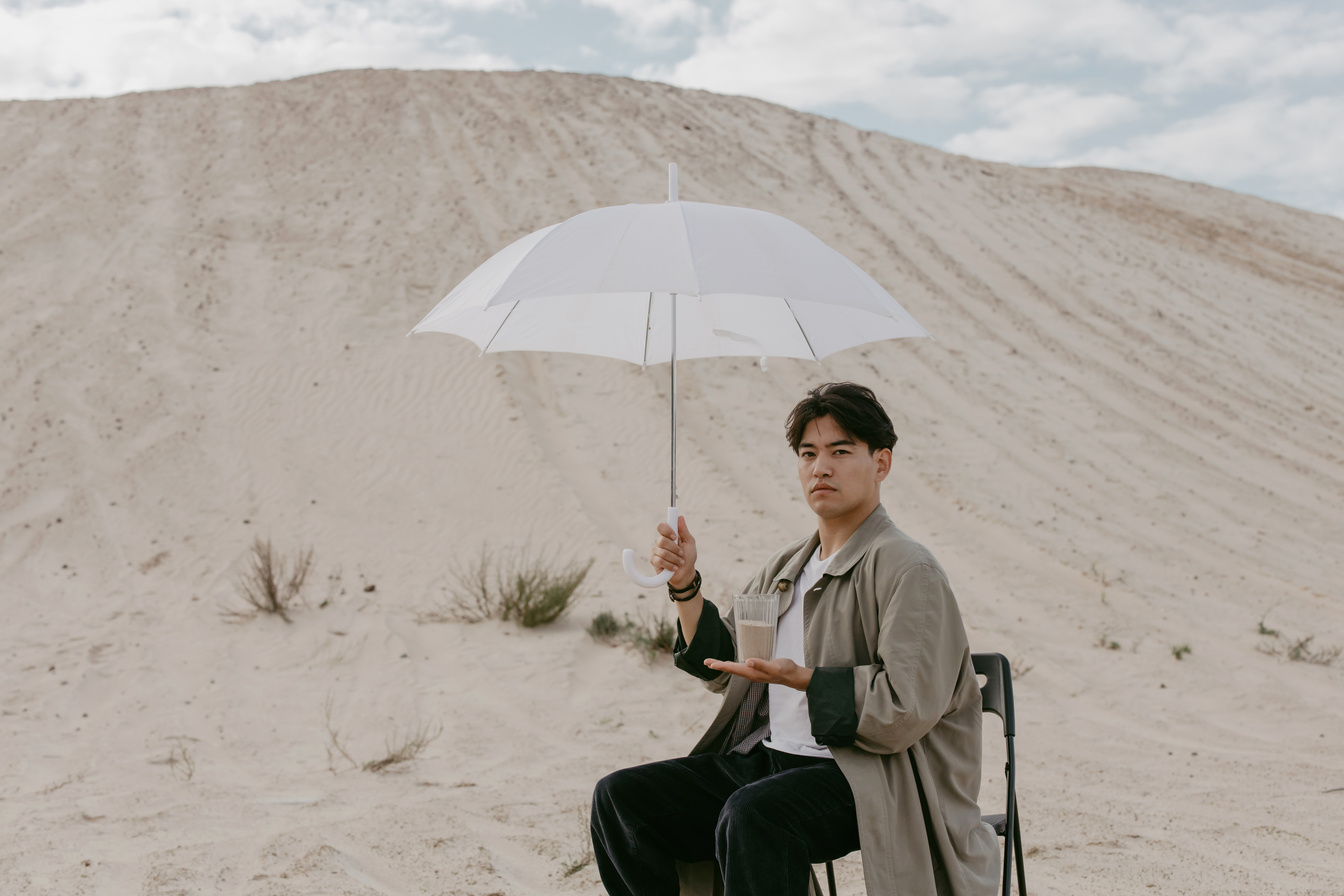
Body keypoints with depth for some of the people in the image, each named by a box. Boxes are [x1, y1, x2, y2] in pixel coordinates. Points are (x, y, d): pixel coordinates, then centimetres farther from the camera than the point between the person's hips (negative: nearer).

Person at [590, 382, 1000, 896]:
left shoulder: (908, 570, -8)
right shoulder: (784, 568, 17)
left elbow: (907, 709, -17)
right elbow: (721, 669, 21)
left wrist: (800, 679, -20)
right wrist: (686, 586, 8)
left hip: (867, 775, -8)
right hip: (767, 757, 8)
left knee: (751, 815, -37)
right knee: (619, 797, -6)